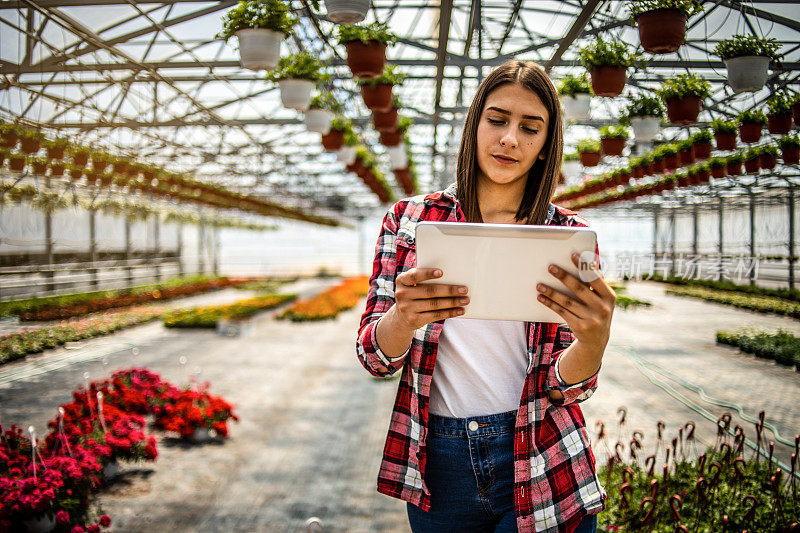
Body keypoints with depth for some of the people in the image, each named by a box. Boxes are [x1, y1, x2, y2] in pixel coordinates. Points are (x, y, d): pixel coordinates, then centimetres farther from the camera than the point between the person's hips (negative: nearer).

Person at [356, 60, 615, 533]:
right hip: (439, 463, 1)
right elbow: (375, 357, -5)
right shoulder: (411, 219, -1)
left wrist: (593, 340, -29)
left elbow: (567, 385, -6)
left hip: (541, 468, -1)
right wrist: (404, 318, -28)